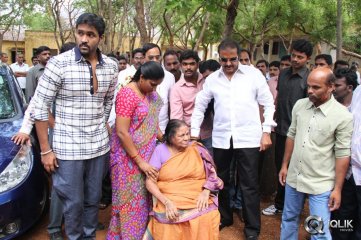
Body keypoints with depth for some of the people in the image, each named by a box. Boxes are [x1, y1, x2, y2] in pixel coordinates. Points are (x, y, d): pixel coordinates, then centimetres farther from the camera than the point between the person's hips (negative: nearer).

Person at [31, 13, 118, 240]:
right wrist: (45, 150, -9)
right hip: (68, 147, -3)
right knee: (74, 202, 8)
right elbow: (40, 106, -9)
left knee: (93, 198, 17)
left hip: (99, 145, 4)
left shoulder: (111, 66, 0)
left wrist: (102, 128, 12)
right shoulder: (59, 63, -13)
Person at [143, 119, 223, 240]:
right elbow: (150, 181, -2)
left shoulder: (197, 149, 4)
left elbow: (212, 174, 7)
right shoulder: (160, 150, 1)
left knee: (206, 221, -25)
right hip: (170, 202, 0)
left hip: (198, 201, 1)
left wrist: (206, 192, -12)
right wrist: (166, 202, -16)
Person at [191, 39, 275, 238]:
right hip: (221, 138, 3)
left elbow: (268, 104, 1)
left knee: (249, 184, 3)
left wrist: (266, 132, -5)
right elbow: (200, 106, 12)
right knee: (221, 181, 15)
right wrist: (194, 133, 8)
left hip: (248, 137, -3)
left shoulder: (253, 74, -2)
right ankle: (224, 217, 36)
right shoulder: (212, 79, 5)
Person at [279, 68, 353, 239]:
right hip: (293, 178, 5)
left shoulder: (343, 116, -14)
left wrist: (337, 189, -10)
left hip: (321, 184, -4)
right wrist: (284, 165, 11)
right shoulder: (300, 105, -1)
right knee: (289, 219, 20)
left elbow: (343, 154, -11)